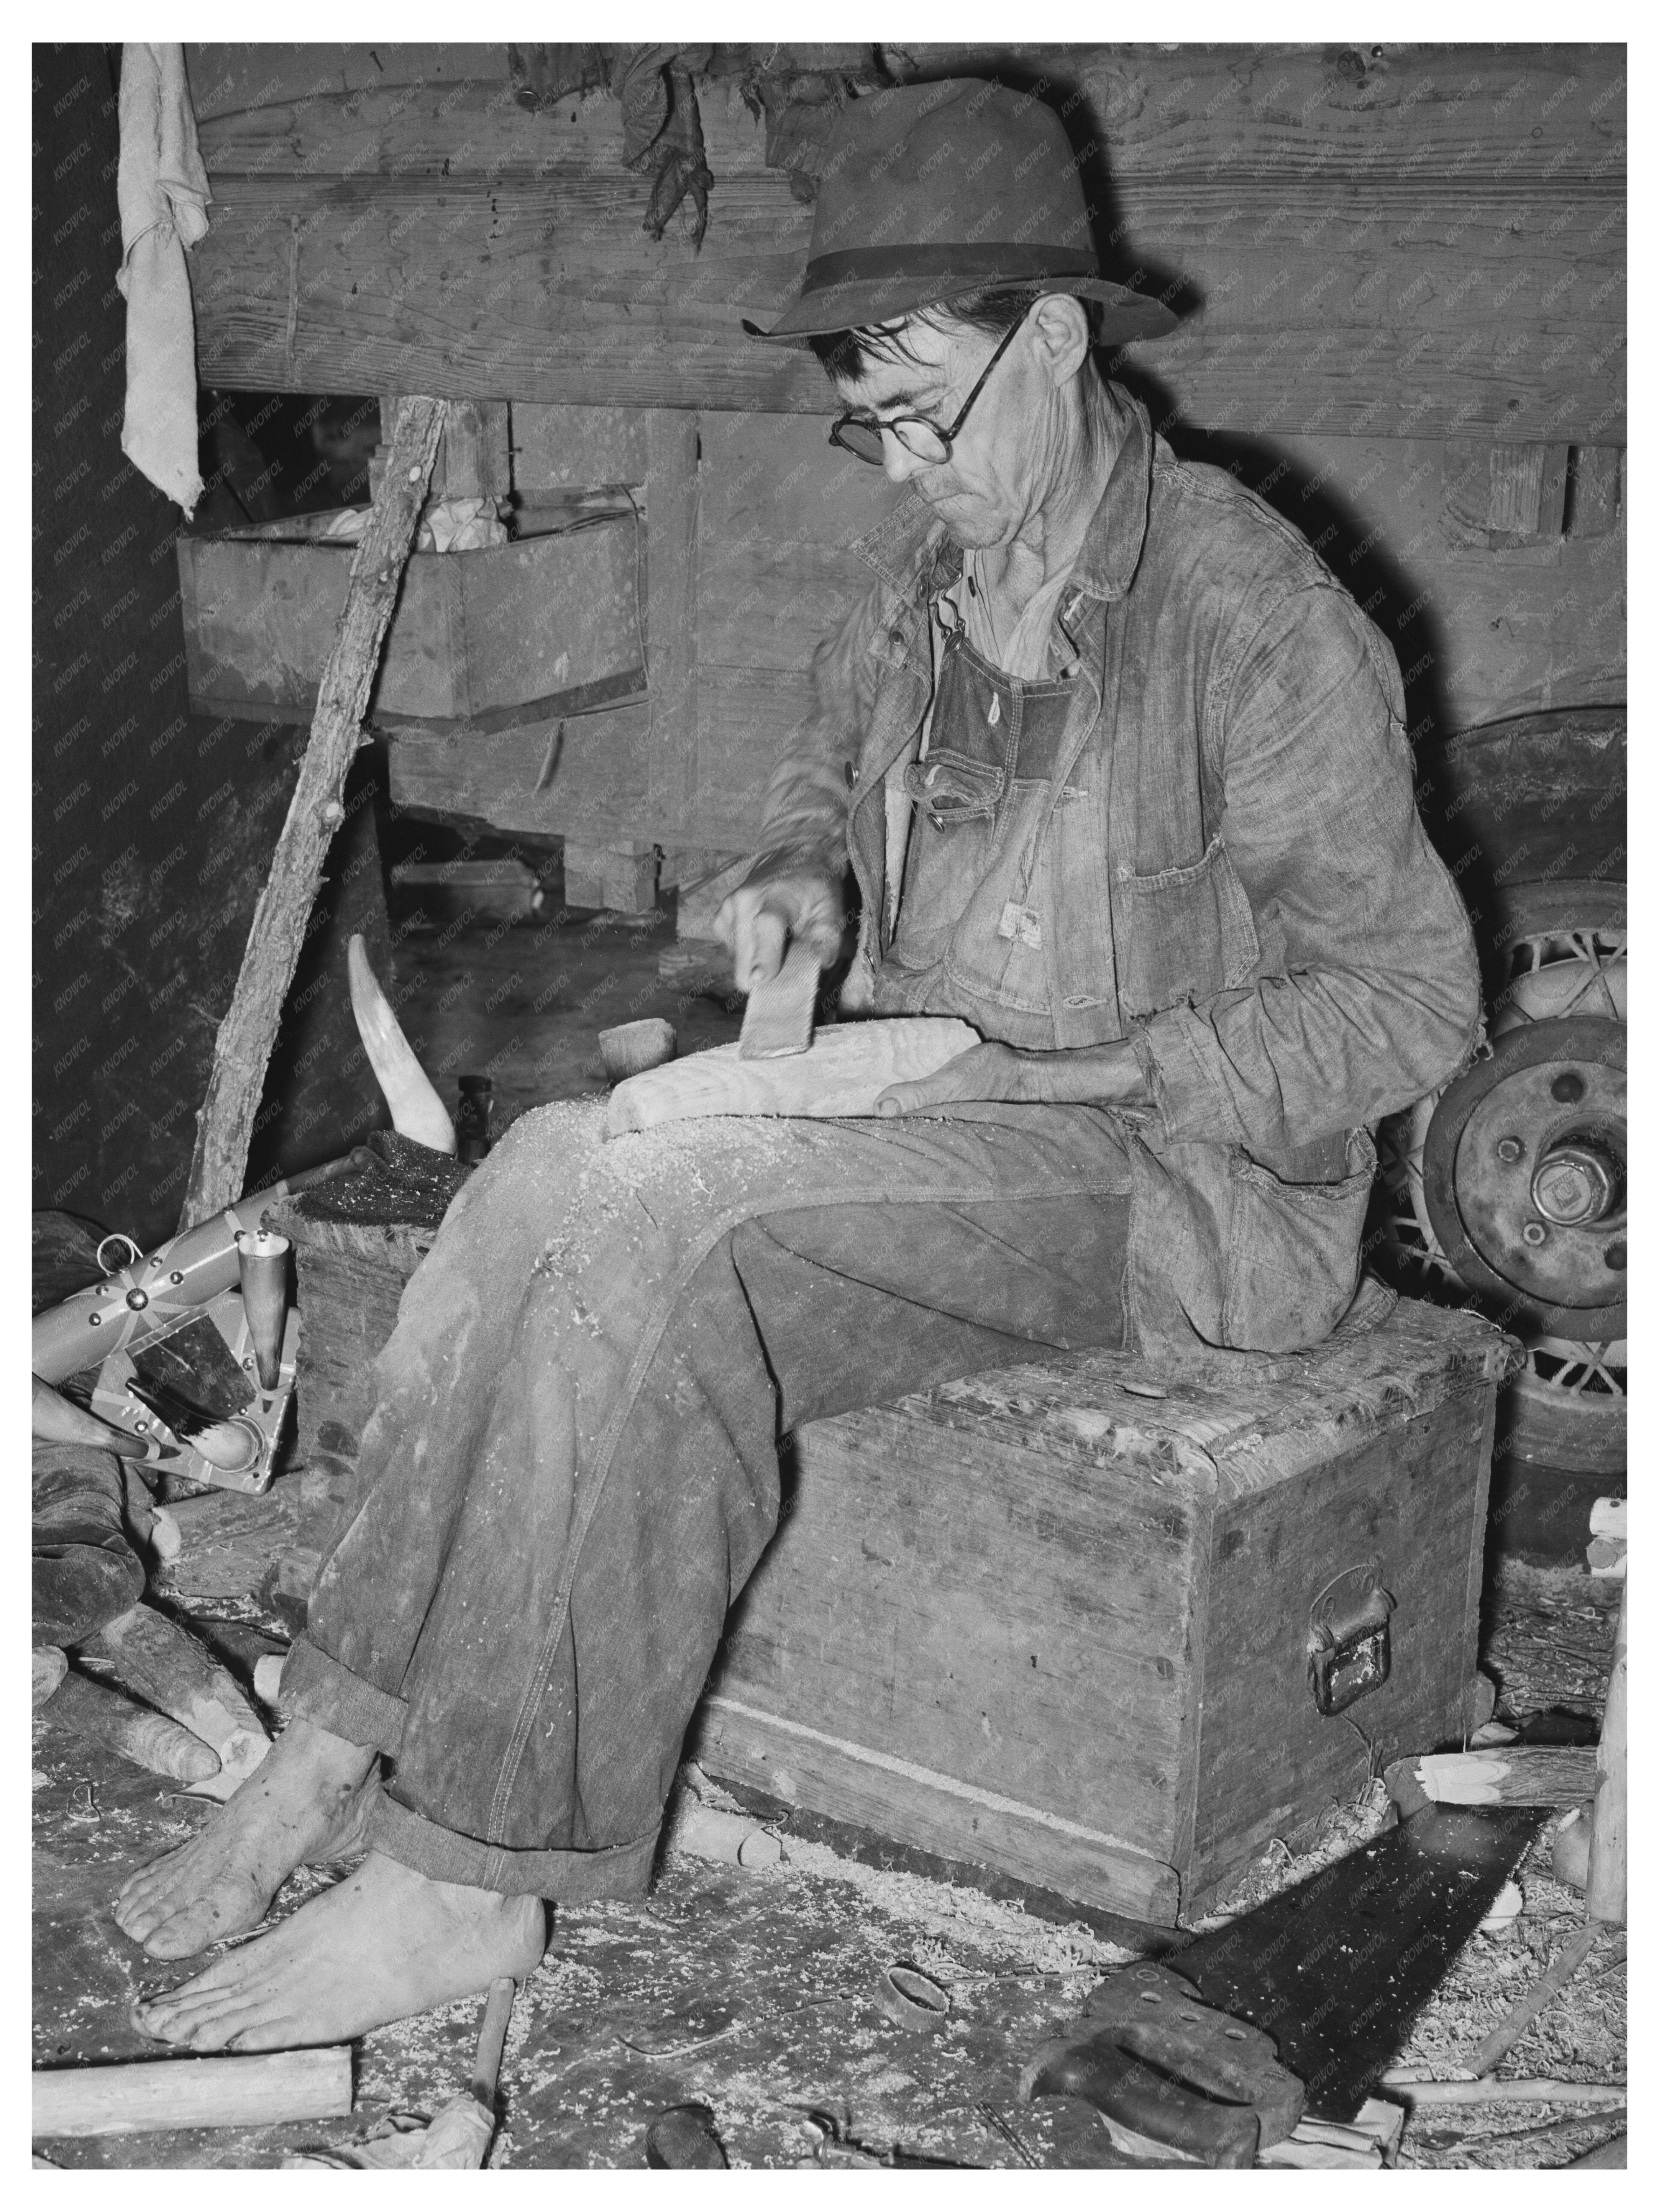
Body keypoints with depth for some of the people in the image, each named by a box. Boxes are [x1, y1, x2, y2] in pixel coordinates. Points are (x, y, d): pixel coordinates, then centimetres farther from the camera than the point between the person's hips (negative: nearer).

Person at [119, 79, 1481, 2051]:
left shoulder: (1254, 623, -16)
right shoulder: (931, 553, 6)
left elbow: (1408, 1002, -12)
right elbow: (833, 757, 25)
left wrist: (1067, 1075, -21)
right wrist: (803, 871, 0)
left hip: (1174, 1175, -7)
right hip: (926, 1117, 7)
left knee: (643, 1205, -30)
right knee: (554, 1185, -22)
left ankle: (469, 1878, -23)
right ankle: (344, 1742, -18)